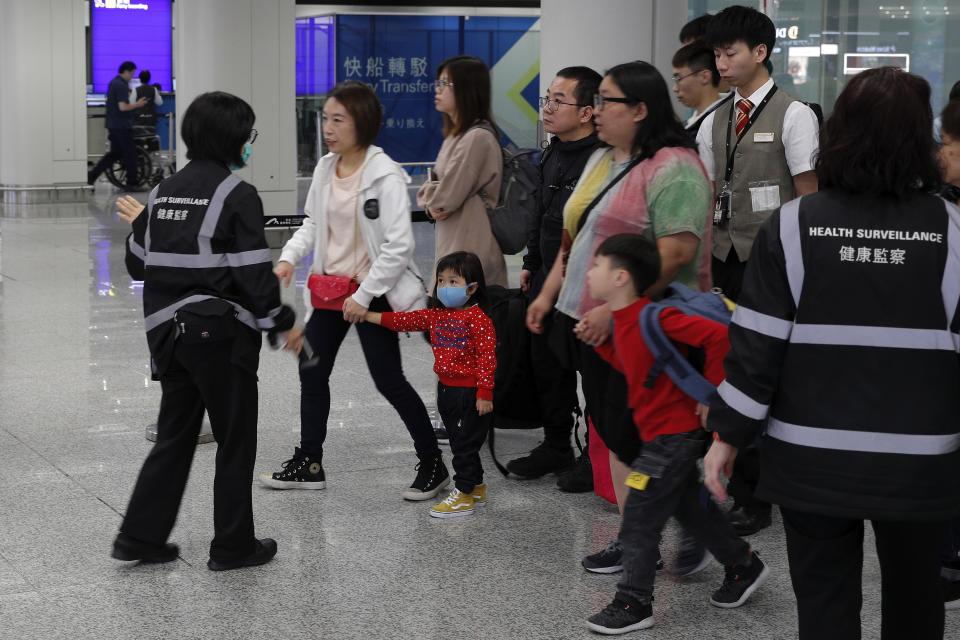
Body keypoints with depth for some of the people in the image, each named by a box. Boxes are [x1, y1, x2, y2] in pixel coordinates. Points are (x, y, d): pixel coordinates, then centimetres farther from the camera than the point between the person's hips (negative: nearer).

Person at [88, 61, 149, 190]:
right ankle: (132, 183, 5)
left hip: (112, 124, 10)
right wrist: (137, 104, -11)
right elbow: (123, 107, -23)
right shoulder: (122, 85, -17)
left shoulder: (113, 82, 15)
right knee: (130, 153, 0)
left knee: (115, 153, 14)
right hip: (122, 125, -10)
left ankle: (92, 174, 8)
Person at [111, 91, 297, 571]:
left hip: (169, 332, 7)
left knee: (174, 435, 16)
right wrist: (284, 322, -3)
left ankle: (140, 536, 15)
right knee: (236, 440, 6)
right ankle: (233, 546, 14)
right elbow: (253, 275, -15)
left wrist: (139, 225, 32)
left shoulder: (164, 191, 9)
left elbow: (138, 263, 14)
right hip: (221, 334, -6)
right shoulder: (237, 195, -12)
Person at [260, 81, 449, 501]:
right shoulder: (325, 169, 3)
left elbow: (399, 246, -20)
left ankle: (433, 464, 14)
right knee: (312, 372, 11)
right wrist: (289, 257, -5)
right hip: (330, 287, 7)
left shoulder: (385, 175, -18)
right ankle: (309, 464, 26)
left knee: (389, 380, -2)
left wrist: (363, 296, -20)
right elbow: (312, 223, 14)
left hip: (371, 292, -7)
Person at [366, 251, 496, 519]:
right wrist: (373, 317, 7)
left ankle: (463, 495, 5)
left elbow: (487, 357, -18)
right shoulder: (438, 314, 8)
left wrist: (485, 393, -20)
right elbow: (409, 320, 12)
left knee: (465, 444, -2)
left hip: (469, 392, -9)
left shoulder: (478, 318, -16)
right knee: (458, 442, 17)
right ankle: (476, 488, 29)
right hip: (447, 389, 9)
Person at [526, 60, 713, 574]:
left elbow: (677, 251, -23)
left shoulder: (672, 169, -15)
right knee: (613, 433, 12)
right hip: (589, 322, 9)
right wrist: (549, 294, 17)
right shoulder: (600, 160, 15)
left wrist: (614, 309, -25)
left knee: (634, 436, -3)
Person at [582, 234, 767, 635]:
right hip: (672, 434, 10)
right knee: (690, 508, 22)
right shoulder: (625, 320, 6)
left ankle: (634, 604, 8)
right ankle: (745, 567, 37)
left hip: (673, 436, -10)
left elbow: (717, 335, -29)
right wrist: (599, 340, 7)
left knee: (638, 521, -2)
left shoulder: (653, 317, -23)